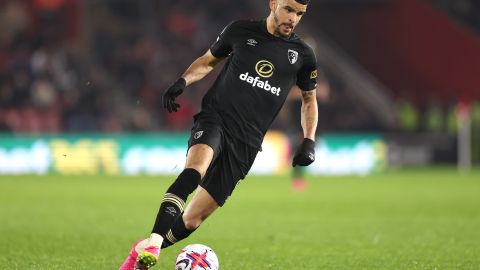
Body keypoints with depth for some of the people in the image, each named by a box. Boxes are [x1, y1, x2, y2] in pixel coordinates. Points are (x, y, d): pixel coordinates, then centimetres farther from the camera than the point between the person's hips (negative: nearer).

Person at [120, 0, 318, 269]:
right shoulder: (241, 30, 6)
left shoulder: (303, 55, 8)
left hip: (246, 142, 2)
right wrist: (183, 80, 0)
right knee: (195, 169, -36)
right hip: (215, 117, -2)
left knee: (192, 219, -2)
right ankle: (153, 243, -42)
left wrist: (309, 141, 9)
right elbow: (208, 60, 20)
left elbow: (309, 98, 22)